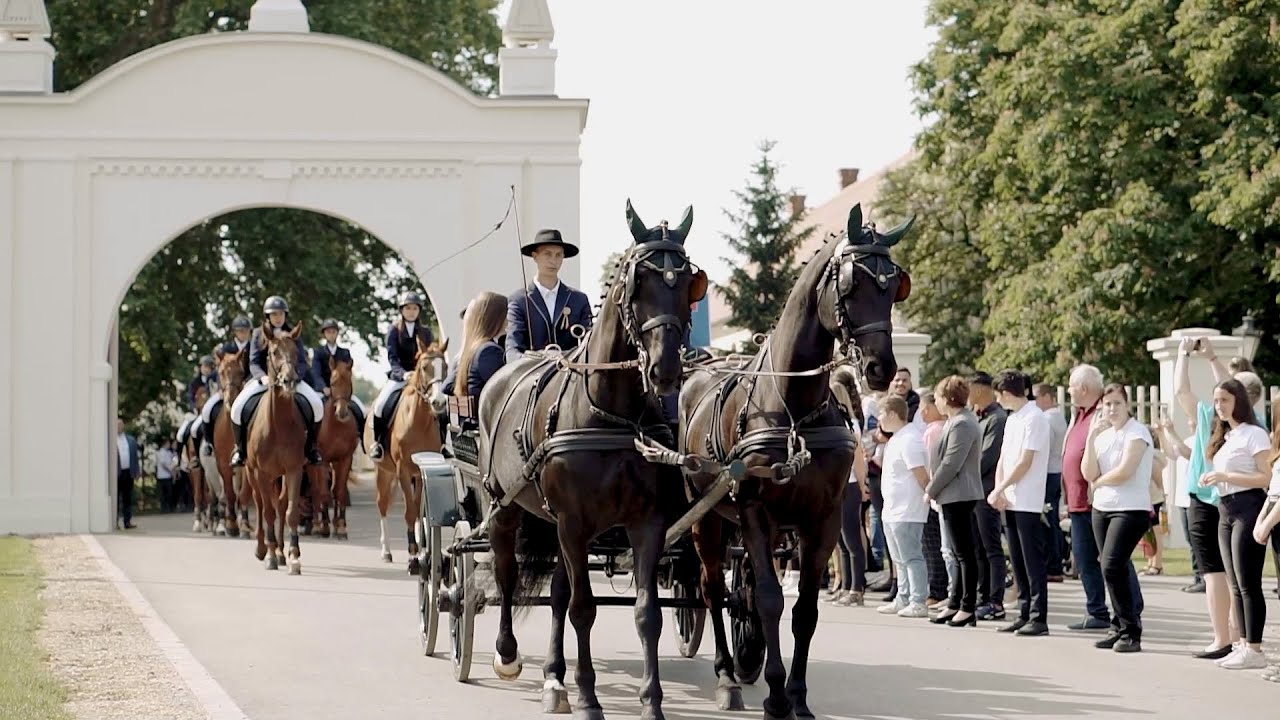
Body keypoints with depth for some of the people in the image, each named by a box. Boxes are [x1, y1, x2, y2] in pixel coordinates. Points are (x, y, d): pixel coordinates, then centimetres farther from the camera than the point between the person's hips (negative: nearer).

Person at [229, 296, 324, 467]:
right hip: (263, 378, -1)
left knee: (317, 405, -23)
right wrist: (263, 377, -26)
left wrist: (295, 376, -24)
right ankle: (240, 448, -1)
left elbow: (302, 363, -2)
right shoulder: (258, 334, 3)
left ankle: (310, 447, -1)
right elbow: (253, 363, -4)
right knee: (237, 407, -25)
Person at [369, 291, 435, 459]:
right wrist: (403, 373, -23)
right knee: (380, 404, -23)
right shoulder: (394, 330, 2)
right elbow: (392, 356, -7)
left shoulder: (425, 332, 9)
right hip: (398, 376, -2)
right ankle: (378, 442, -6)